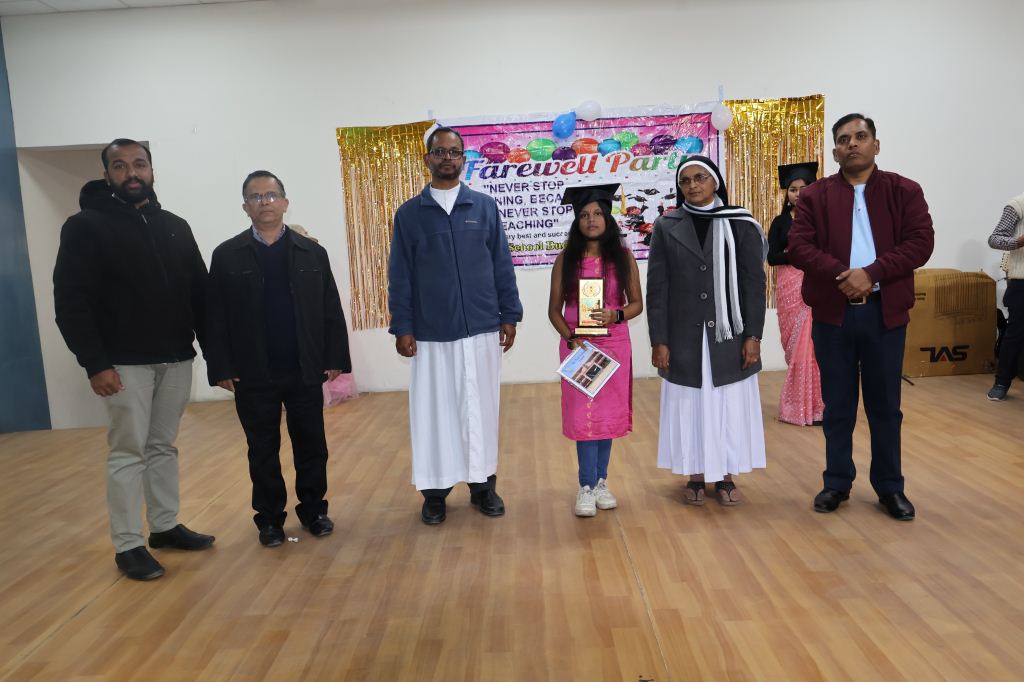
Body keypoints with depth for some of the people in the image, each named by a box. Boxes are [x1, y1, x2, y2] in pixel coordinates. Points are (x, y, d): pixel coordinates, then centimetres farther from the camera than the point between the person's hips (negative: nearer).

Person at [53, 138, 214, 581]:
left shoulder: (175, 227, 11)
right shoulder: (86, 227, -4)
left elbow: (199, 292, 11)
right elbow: (70, 302, -9)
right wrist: (94, 363, -16)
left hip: (176, 359, 5)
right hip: (125, 363, -5)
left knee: (164, 447, 13)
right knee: (128, 452, 1)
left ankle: (166, 526, 25)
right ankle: (128, 546, 11)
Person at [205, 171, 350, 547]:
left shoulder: (312, 252, 5)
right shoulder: (226, 255, 2)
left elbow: (331, 311, 4)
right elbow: (215, 317, 0)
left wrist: (336, 358, -2)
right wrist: (221, 369, -6)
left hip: (306, 372, 1)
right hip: (253, 376, 0)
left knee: (311, 446, 9)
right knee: (263, 452, 9)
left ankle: (313, 510, 25)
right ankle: (270, 518, 23)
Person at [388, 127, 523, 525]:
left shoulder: (485, 207, 5)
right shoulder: (409, 214, 3)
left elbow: (502, 265, 6)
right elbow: (400, 275, 2)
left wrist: (509, 315, 1)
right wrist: (402, 328, -2)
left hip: (482, 330, 1)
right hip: (431, 335, 0)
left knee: (481, 409, 8)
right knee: (434, 412, 5)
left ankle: (483, 485, 21)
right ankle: (435, 491, 18)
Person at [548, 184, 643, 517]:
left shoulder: (623, 257, 2)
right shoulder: (566, 259, 0)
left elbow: (637, 303, 5)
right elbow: (554, 309, 1)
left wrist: (616, 315, -15)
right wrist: (571, 338, -13)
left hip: (614, 345, 1)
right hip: (577, 345, -1)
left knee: (607, 412, 7)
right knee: (583, 413, -1)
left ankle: (600, 481, 20)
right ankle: (586, 487, 7)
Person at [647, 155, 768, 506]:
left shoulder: (740, 224, 1)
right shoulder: (666, 227, 2)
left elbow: (754, 283, -1)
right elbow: (657, 287, -1)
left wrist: (753, 335, -7)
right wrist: (658, 340, -6)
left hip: (729, 333, 0)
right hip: (684, 335, 0)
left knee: (729, 403, 7)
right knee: (689, 404, 6)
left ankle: (726, 476, 20)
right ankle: (695, 476, 20)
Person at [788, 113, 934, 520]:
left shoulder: (905, 191, 4)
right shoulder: (815, 196, 4)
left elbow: (921, 242, -5)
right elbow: (798, 246, -6)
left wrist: (871, 273, -18)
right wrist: (841, 276, -20)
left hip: (885, 311, 0)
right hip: (832, 312, 0)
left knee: (885, 404, 9)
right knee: (837, 404, 9)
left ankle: (890, 486, 22)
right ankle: (837, 482, 22)